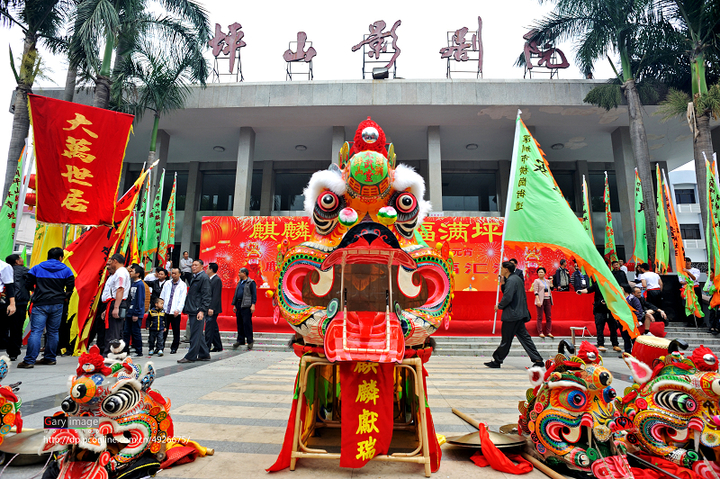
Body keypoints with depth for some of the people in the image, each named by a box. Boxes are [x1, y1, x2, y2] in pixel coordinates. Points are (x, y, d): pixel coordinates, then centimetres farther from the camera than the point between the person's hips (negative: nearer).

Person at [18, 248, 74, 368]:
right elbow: (70, 286, 0)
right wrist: (66, 297, 17)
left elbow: (28, 285, 5)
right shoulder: (66, 270, 4)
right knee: (53, 332, 9)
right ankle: (49, 358, 15)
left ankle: (29, 360, -7)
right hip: (57, 304, 1)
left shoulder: (36, 268, 5)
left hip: (40, 304, -1)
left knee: (35, 331, -3)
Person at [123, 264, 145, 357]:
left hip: (136, 314, -8)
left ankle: (139, 352, 8)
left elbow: (140, 300, -15)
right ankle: (125, 350, 20)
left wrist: (136, 314, -16)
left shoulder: (140, 284, -12)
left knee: (136, 332, -1)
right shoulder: (131, 283, 13)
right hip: (129, 312, 8)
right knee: (127, 331, 11)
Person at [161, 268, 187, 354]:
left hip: (175, 312, -3)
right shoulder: (167, 283, 12)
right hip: (165, 311, 3)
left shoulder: (183, 285, 0)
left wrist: (178, 310, -16)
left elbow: (182, 299, -6)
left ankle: (174, 348, 16)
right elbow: (162, 296, 14)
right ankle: (161, 347, 15)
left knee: (176, 331, 5)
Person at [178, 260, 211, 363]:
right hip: (192, 311, 10)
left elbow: (206, 296, -16)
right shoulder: (194, 277, 18)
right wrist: (188, 310, 20)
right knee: (198, 334, 14)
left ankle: (191, 357, 3)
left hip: (198, 311, -10)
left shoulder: (204, 278, -10)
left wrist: (202, 311, -22)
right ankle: (204, 355, 22)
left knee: (195, 334, -3)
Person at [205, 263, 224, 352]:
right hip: (209, 309, 10)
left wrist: (211, 308, -25)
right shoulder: (210, 279, 16)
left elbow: (216, 296, -20)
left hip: (212, 309, -10)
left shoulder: (217, 280, -13)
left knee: (209, 328, -7)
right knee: (214, 328, 13)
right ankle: (218, 347, 19)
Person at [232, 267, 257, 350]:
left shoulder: (251, 282, -5)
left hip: (246, 306, -8)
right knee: (239, 323, 10)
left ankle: (250, 341, 1)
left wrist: (253, 305, -18)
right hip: (239, 306, 8)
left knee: (247, 323, -7)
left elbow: (254, 295, -10)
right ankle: (240, 340, 17)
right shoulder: (239, 282, 19)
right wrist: (234, 305, 18)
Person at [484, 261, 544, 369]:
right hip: (519, 313, 10)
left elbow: (507, 297, -23)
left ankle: (497, 361, 9)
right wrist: (502, 283, 10)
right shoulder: (516, 278, 15)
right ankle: (538, 360, 13)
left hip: (512, 314, -10)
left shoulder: (511, 280, -17)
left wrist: (499, 306, -10)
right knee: (524, 336, 12)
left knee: (506, 340, -1)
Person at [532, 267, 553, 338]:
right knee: (540, 317, -2)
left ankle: (549, 332, 10)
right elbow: (536, 291, -7)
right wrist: (538, 301, -17)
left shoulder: (547, 281, 15)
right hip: (541, 300, -5)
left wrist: (551, 282, 5)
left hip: (548, 300, 5)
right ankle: (540, 332, 0)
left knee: (548, 317, 5)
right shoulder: (537, 281, 0)